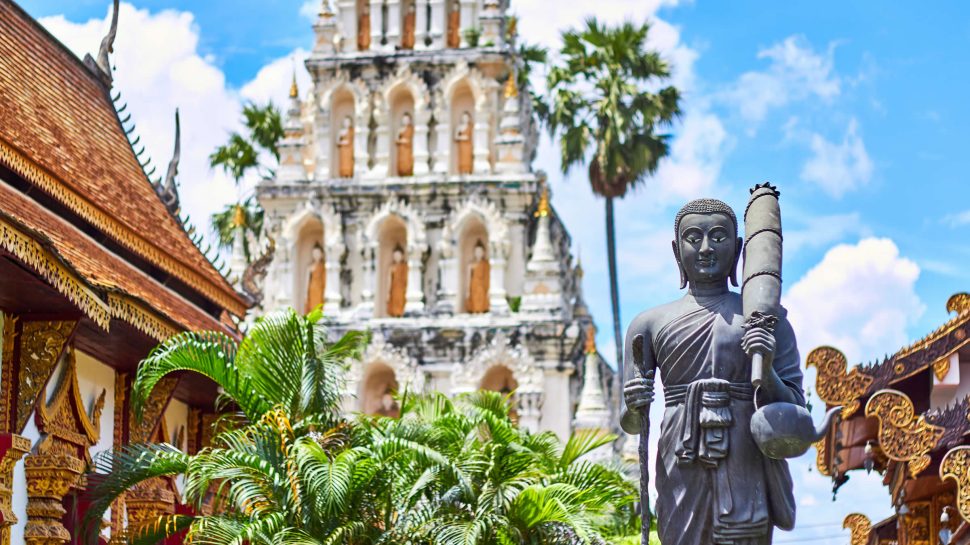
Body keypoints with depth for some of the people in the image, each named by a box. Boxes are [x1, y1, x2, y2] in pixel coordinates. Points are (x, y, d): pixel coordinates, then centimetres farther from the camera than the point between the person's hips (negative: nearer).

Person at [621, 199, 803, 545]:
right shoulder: (649, 325, 12)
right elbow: (631, 424, 15)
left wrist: (767, 371, -13)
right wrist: (635, 408, -8)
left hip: (747, 475, -1)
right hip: (681, 476, 1)